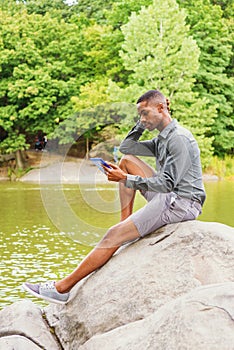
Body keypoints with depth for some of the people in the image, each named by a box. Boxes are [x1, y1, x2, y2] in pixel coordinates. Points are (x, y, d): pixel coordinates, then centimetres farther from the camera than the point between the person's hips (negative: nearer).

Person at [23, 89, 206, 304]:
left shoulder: (179, 139, -13)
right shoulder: (162, 139, 19)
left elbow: (167, 183, -21)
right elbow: (125, 147, 25)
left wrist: (126, 180, -19)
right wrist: (143, 124, 13)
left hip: (181, 202, -10)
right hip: (168, 196, 10)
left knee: (114, 236, -17)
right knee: (127, 160, 11)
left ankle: (63, 288, -16)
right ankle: (126, 223, 2)